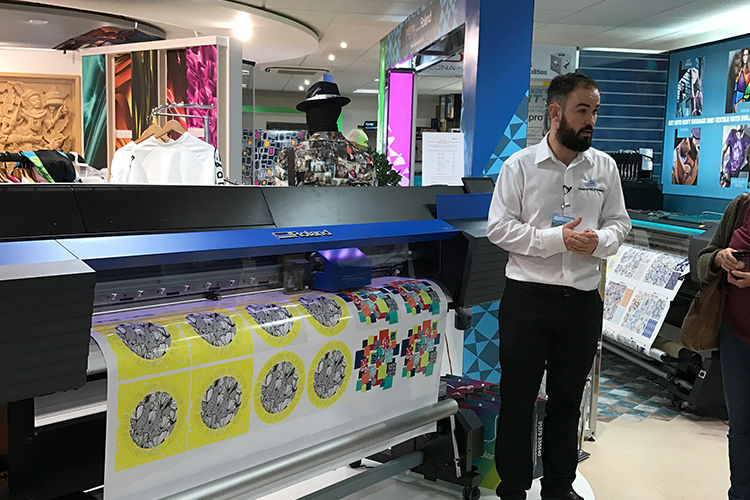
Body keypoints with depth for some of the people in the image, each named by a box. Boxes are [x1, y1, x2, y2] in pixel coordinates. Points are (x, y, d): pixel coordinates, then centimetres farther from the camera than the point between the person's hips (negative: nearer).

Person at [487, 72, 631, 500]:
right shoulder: (520, 165, -5)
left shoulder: (605, 167, 5)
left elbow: (619, 223, 10)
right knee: (518, 399, 7)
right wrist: (557, 239, -18)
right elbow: (499, 228, -9)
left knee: (568, 399, 16)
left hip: (584, 300, 4)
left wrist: (600, 240, -13)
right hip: (528, 298, -3)